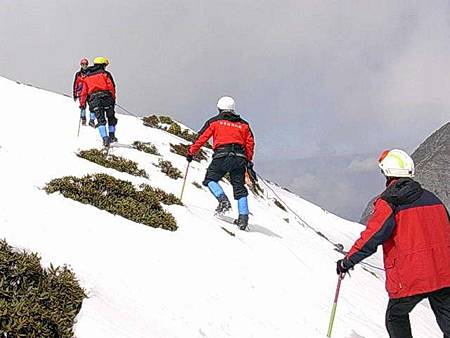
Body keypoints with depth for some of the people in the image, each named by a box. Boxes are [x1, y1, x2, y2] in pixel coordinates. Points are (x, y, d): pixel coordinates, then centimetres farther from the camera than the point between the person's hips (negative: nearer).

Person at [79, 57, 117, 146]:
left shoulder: (86, 77, 18)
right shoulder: (105, 74, 9)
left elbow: (84, 91, 14)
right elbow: (111, 87, 0)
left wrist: (82, 103, 16)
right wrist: (113, 98, 7)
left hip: (93, 100, 2)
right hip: (106, 97, -2)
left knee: (101, 120, -1)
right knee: (111, 118, 16)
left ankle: (105, 138, -16)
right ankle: (112, 136, 14)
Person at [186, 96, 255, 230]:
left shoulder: (214, 121, 12)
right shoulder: (243, 124, 22)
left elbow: (201, 138, 9)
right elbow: (250, 142, 18)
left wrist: (191, 152, 18)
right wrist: (248, 161, 26)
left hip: (222, 156, -4)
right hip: (240, 158, 4)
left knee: (210, 179, 12)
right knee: (239, 188, 9)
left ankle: (223, 200, -11)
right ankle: (243, 217, 2)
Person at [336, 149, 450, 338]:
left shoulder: (388, 203, -10)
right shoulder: (432, 198, 10)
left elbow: (370, 239, -15)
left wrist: (347, 262, -3)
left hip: (409, 279, -5)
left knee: (396, 317, 17)